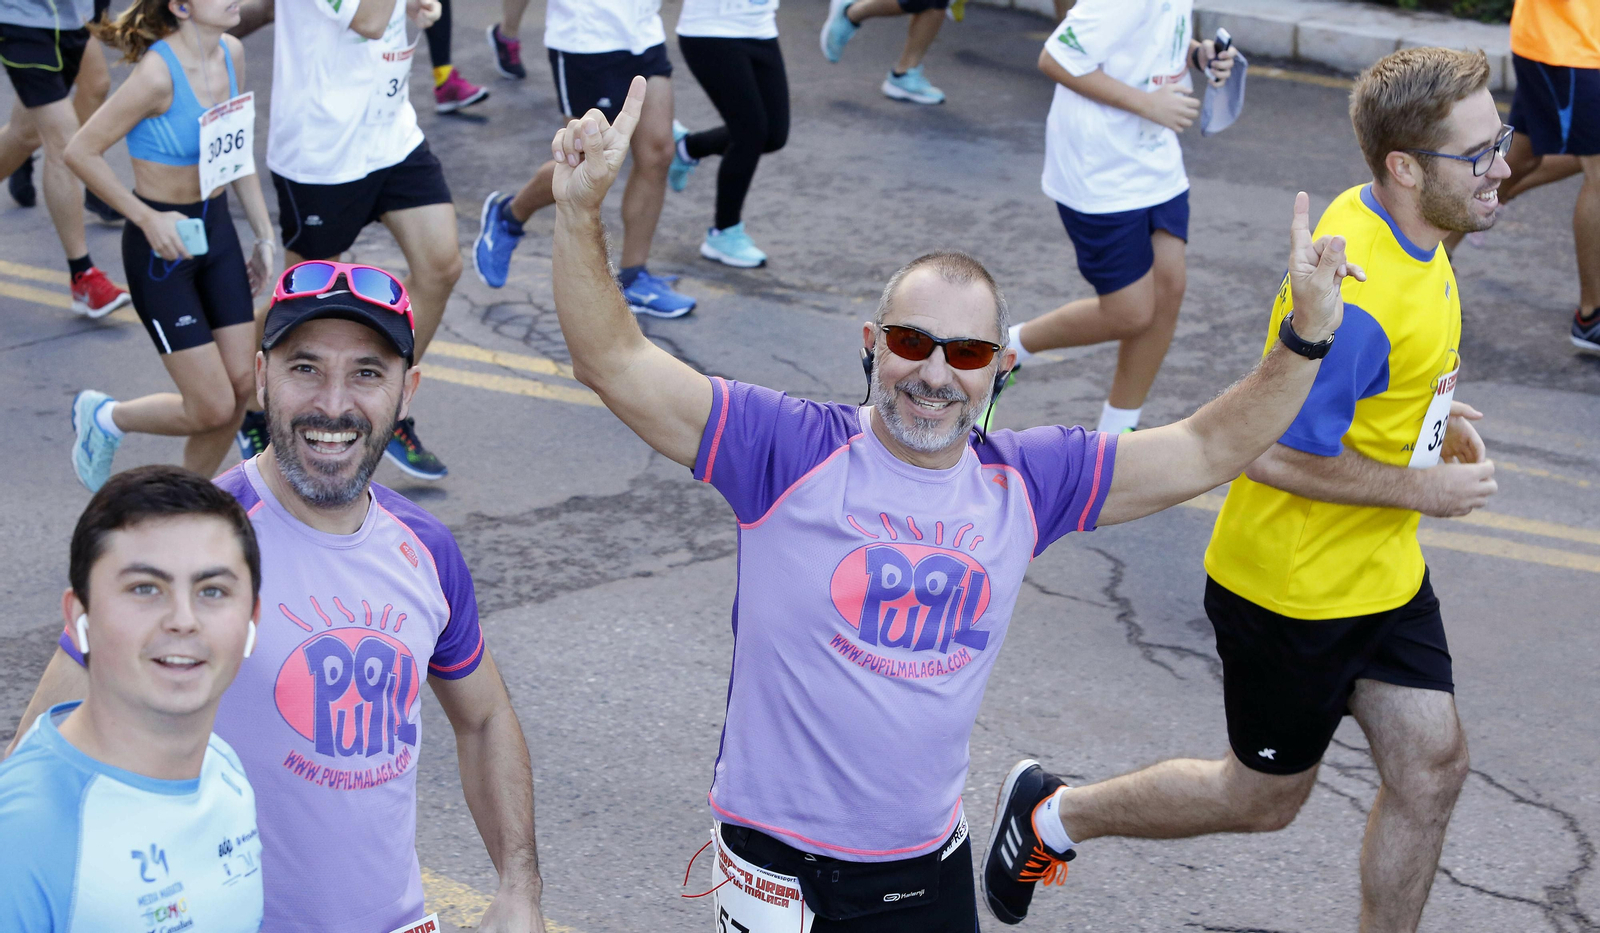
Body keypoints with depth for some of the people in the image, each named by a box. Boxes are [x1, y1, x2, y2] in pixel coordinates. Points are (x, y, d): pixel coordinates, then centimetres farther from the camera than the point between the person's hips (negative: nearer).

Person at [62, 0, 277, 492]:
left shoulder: (230, 52, -1)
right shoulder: (159, 73, -25)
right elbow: (81, 152, -19)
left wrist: (264, 233, 11)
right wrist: (148, 218, -19)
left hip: (216, 229, 7)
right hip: (161, 245, -7)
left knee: (242, 386, 5)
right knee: (213, 407, -5)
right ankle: (103, 417, 24)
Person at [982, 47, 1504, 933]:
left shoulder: (1391, 225, -1)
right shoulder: (1358, 298, -32)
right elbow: (1271, 453, -30)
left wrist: (1428, 416, 4)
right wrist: (1428, 489, -20)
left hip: (1382, 573, 9)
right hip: (1296, 590, -9)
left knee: (1431, 767, 8)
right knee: (1263, 798, 10)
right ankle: (1052, 814, 30)